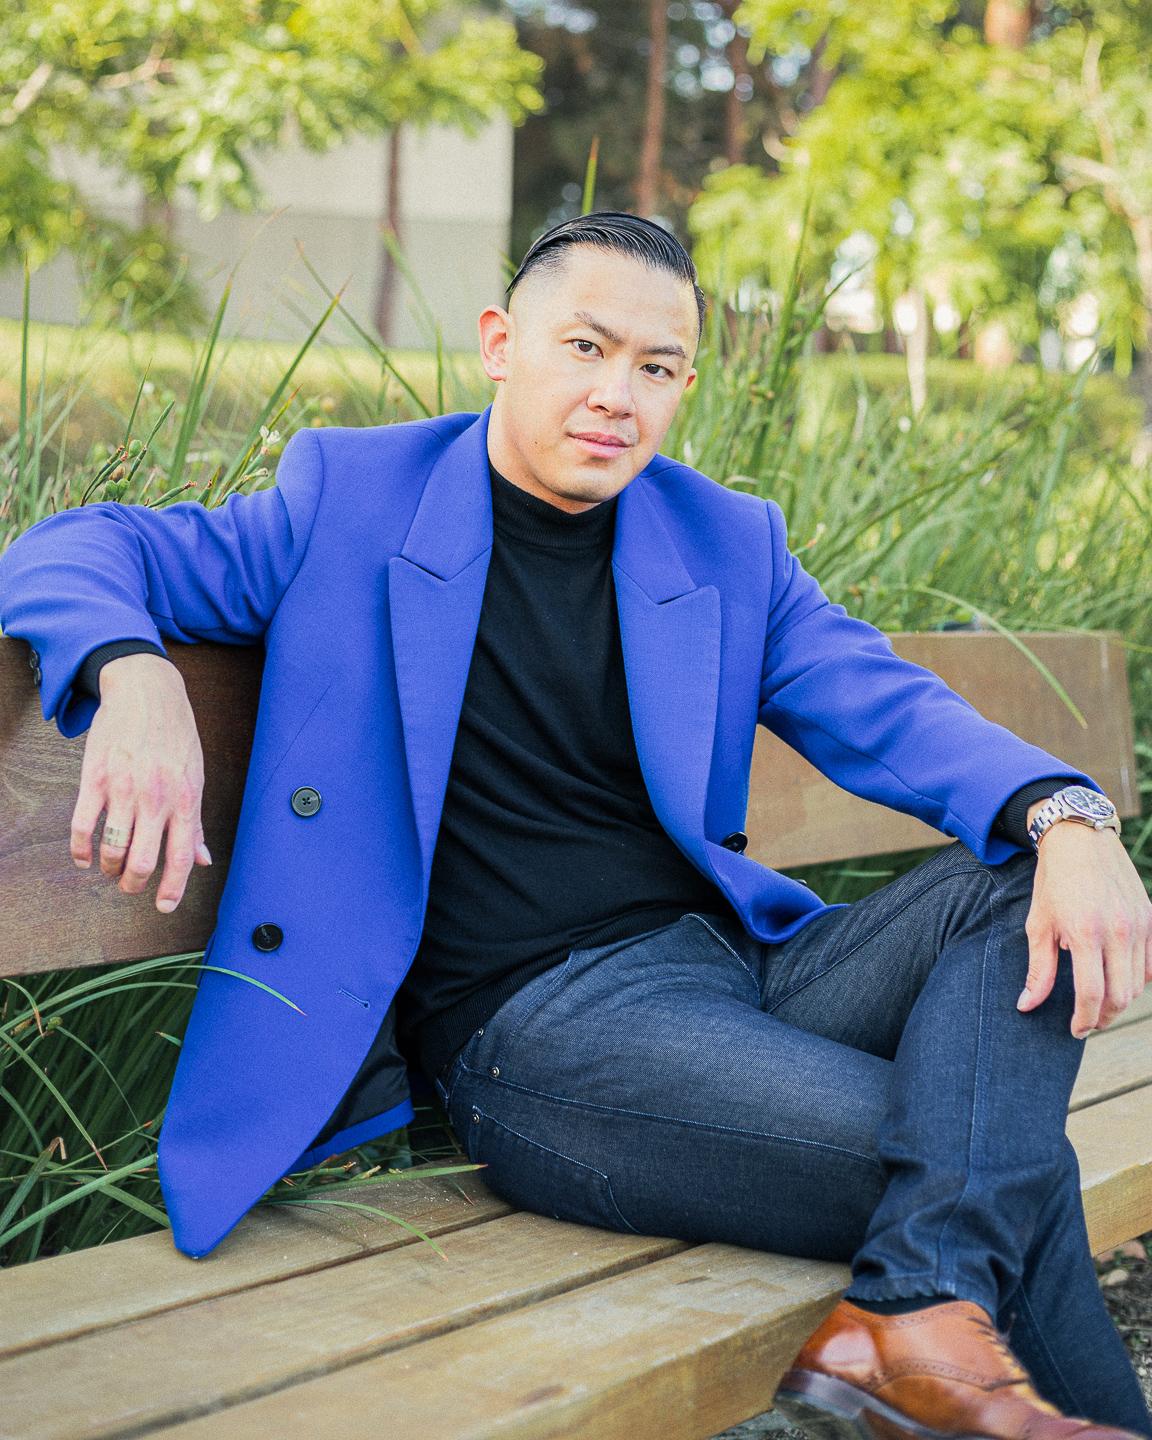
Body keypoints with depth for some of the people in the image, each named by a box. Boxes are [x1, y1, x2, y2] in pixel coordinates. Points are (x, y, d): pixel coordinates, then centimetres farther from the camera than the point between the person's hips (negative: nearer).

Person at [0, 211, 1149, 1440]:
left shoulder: (726, 546, 13)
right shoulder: (354, 498, 4)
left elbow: (892, 713, 5)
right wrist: (133, 677, -22)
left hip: (739, 960, 6)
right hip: (531, 1024, -6)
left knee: (1023, 892, -22)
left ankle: (918, 1310, -32)